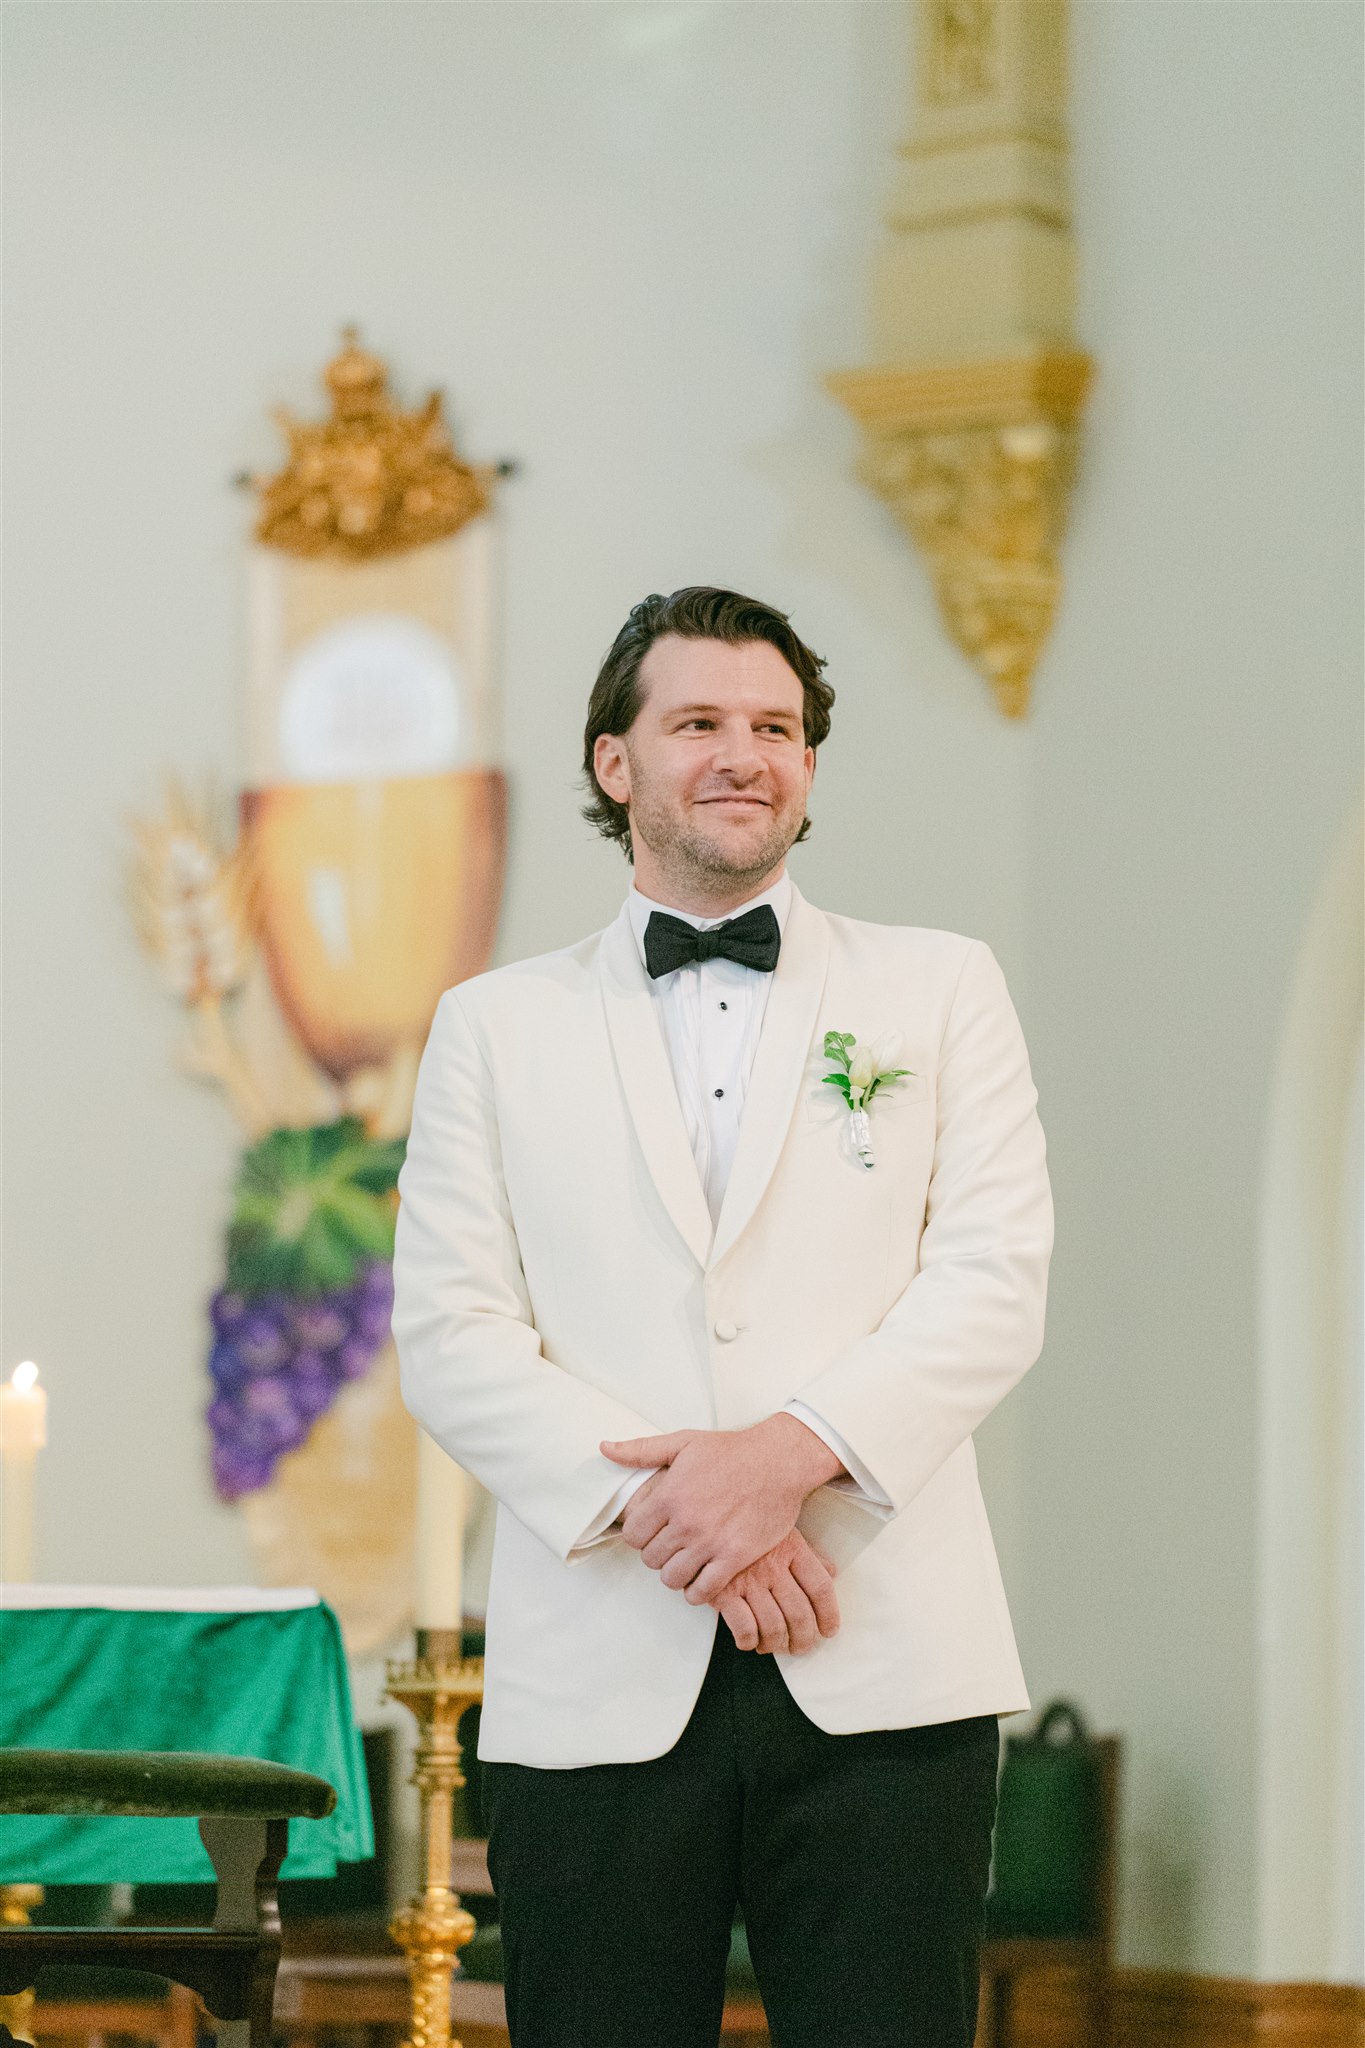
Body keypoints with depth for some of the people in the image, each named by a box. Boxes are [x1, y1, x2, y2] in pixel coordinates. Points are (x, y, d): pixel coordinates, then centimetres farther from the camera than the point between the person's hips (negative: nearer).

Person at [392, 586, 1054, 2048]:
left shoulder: (940, 990, 14)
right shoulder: (497, 1025, 15)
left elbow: (994, 1280, 2)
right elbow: (450, 1336, 4)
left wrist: (790, 1451, -14)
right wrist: (657, 1502, -12)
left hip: (881, 1669, 0)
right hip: (601, 1689, 1)